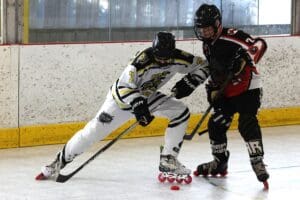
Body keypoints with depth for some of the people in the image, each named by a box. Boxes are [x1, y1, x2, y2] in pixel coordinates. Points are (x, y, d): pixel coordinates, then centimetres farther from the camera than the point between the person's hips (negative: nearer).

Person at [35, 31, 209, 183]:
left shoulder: (177, 58, -20)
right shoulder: (144, 59, -35)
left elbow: (203, 65, -7)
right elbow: (124, 87, -34)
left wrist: (188, 82, -21)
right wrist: (139, 107, -44)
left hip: (147, 97, 5)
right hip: (123, 97, -5)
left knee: (181, 112, -11)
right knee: (95, 130, -8)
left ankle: (168, 161, -4)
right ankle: (60, 161, 9)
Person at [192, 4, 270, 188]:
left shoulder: (231, 36, -18)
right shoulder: (208, 45, 9)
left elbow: (259, 44, -27)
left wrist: (245, 59, -40)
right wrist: (212, 88, 8)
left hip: (248, 88, -9)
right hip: (227, 92, 9)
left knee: (247, 123, -23)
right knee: (216, 124, 7)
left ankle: (258, 162, -23)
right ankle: (220, 162, 23)